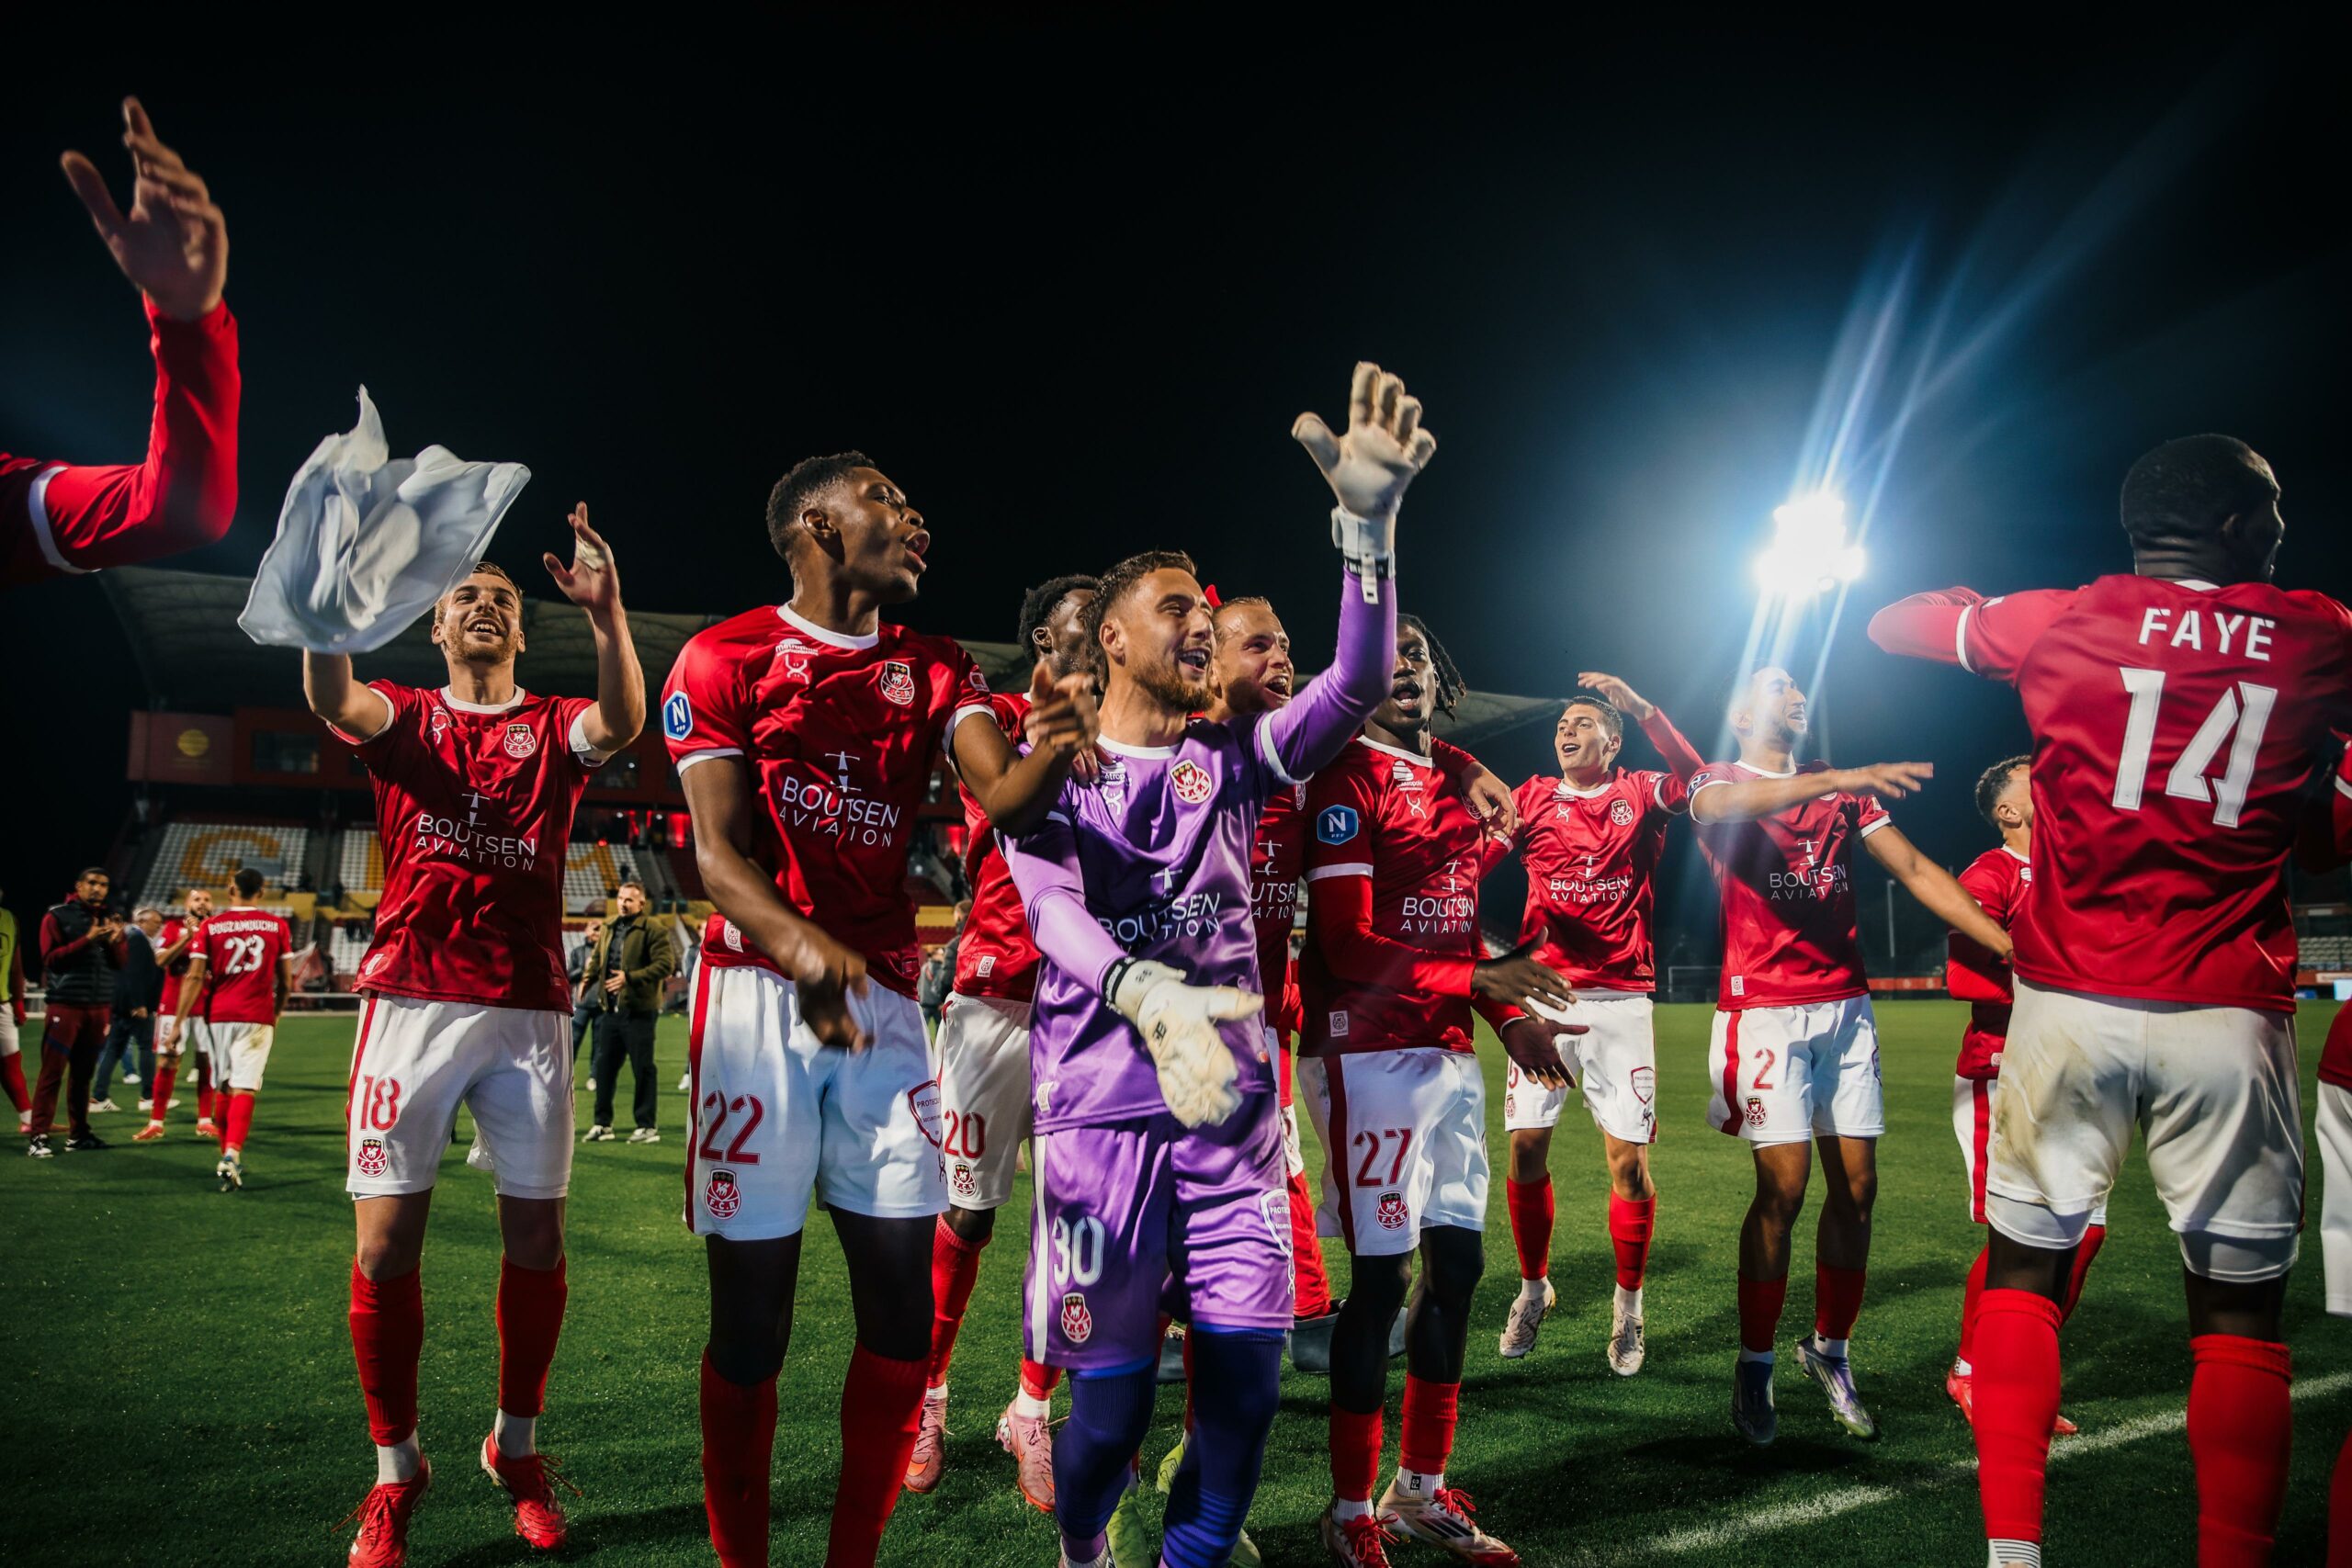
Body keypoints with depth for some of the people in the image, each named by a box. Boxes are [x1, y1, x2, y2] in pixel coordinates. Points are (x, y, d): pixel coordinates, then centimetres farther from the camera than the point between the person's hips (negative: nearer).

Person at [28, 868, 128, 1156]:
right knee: (52, 1073, -7)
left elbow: (120, 964, 10)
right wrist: (87, 940, -19)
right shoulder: (57, 916, 0)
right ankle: (39, 1137, -6)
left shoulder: (109, 918, 14)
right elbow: (50, 958, -10)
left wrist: (115, 941, -10)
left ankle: (78, 1133, 15)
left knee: (83, 1073, 9)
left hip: (99, 1008, 5)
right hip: (65, 1005, -5)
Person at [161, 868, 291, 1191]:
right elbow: (286, 981, 6)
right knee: (244, 1089, -8)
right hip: (256, 1017, -2)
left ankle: (228, 1157, 24)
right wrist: (276, 1012, 21)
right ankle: (232, 1155, -26)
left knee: (224, 1088, 14)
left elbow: (194, 978, -2)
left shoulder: (211, 926, 4)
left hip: (218, 1015, 2)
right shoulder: (277, 925, 4)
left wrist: (178, 1023, -1)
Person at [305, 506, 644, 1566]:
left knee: (535, 1240, 3)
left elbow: (622, 722, -13)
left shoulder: (554, 729, 11)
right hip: (410, 1001, 0)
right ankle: (396, 1469, 14)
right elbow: (332, 699, -12)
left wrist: (604, 611, -29)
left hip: (527, 1010, 0)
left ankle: (516, 1446, 22)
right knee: (387, 1241, -2)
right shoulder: (402, 720, 11)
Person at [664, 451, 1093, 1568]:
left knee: (901, 1299, 2)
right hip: (759, 985, -4)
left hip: (884, 993, 4)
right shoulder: (725, 659, 0)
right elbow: (717, 851, -9)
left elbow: (1003, 797, -5)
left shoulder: (935, 673, 12)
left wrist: (1054, 751, -30)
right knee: (752, 1307, 0)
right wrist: (800, 944, -29)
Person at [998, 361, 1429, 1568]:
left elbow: (1354, 688, -3)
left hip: (1232, 1093, 3)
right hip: (1103, 1095, -3)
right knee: (1113, 1394, 0)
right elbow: (1052, 909, -16)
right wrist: (1148, 994, -38)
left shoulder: (1232, 757, 12)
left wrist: (1368, 524, -16)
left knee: (1245, 1370, -3)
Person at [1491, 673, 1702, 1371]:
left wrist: (1641, 707, -18)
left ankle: (1628, 1304, 18)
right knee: (1525, 1146, 0)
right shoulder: (1533, 798, 9)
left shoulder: (1638, 795, 6)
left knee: (1628, 1157, -2)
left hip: (1621, 1001, -1)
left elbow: (1695, 780, -14)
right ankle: (1533, 1287, 22)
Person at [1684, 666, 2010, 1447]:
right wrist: (1836, 781, -40)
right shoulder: (1715, 783, 2)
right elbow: (1729, 804, -23)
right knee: (1784, 1187, -10)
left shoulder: (1844, 788, 18)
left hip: (1844, 1007, 5)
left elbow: (1916, 869, 12)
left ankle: (1829, 1349, 20)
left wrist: (2011, 942, 0)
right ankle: (1755, 1366, 6)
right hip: (1764, 1007, -5)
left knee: (1855, 1187, 3)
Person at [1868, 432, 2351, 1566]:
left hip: (2074, 1005, 0)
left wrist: (2007, 615, 33)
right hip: (2231, 1018, 0)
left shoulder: (2065, 620, 3)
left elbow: (1892, 623, 16)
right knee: (2239, 1307, 8)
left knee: (2023, 1267, 11)